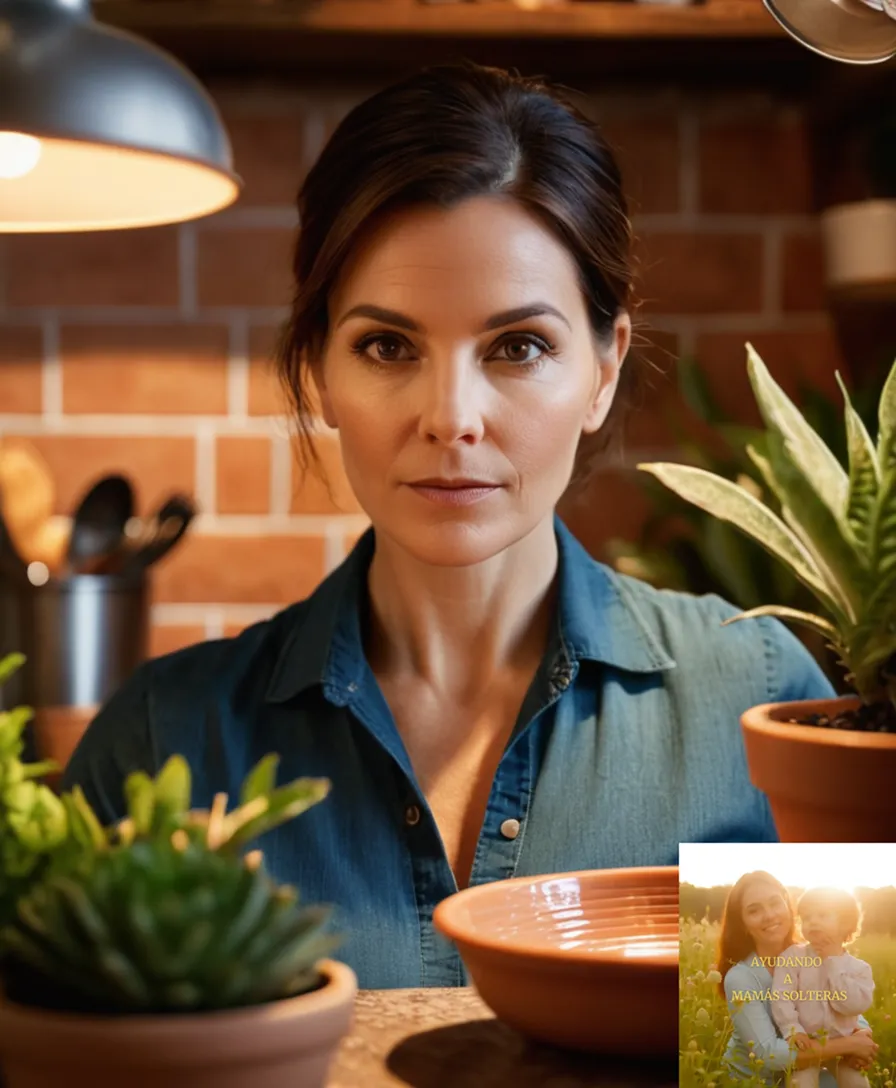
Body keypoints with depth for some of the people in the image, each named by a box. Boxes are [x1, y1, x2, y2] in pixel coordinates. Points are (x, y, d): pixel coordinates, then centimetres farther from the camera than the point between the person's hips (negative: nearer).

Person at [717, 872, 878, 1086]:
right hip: (751, 1081, -4)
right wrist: (847, 1045, -26)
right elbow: (767, 1054, -28)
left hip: (802, 1074, 5)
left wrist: (862, 1035, -22)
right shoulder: (740, 978, -20)